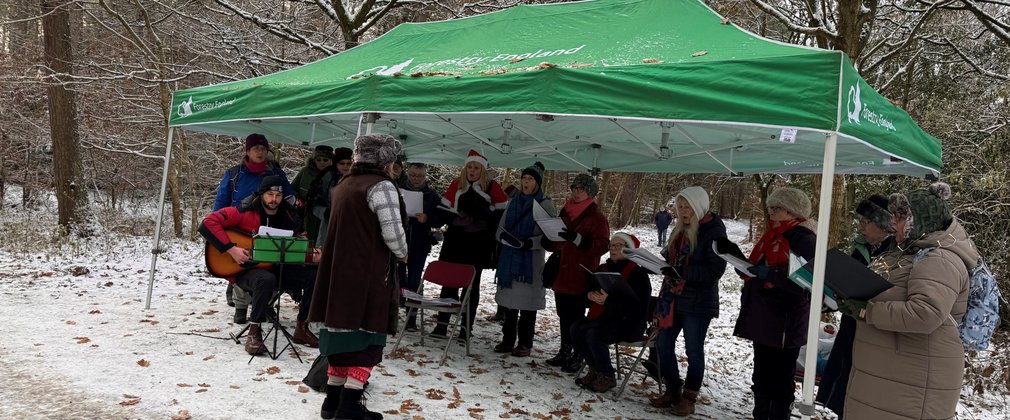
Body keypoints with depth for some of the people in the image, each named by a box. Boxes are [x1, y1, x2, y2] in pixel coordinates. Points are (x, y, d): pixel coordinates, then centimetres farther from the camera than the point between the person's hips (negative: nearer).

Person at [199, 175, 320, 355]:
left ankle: (301, 328, 0)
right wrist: (231, 249, -26)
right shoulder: (244, 212, -12)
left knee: (313, 276, -14)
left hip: (274, 268, 6)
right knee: (266, 279, -40)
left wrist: (310, 257, -11)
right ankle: (254, 331, -24)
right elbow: (207, 223, -19)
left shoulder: (289, 218, 4)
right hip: (244, 270, -5)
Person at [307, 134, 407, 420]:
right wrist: (402, 253, 2)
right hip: (368, 275, -8)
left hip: (339, 272, 8)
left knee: (344, 331, 15)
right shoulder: (381, 186, -11)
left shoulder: (343, 184, 15)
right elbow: (392, 231, -17)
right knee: (367, 335, 0)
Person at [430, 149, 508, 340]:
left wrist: (492, 231, -8)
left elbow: (502, 213, 0)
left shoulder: (492, 187, -2)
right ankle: (442, 324, 12)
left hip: (479, 243, -2)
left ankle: (467, 327, 12)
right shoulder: (456, 184, 6)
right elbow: (445, 208, 12)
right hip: (455, 240, 2)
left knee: (472, 284, 6)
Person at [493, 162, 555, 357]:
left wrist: (532, 242, -20)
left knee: (527, 302, 0)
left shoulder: (545, 204, -4)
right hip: (509, 258, 5)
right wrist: (503, 236, -6)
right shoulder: (514, 201, 12)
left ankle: (525, 343, 11)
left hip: (531, 260, -5)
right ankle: (508, 340, 21)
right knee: (508, 299, 9)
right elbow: (501, 227, 16)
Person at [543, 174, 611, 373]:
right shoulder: (566, 212, 15)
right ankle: (564, 351, 25)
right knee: (563, 314, 14)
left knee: (576, 316, -3)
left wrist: (577, 238, -29)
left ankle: (578, 356, 5)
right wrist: (547, 240, 3)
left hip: (580, 277, -7)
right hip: (562, 273, 7)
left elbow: (602, 246, -18)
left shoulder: (596, 217, -8)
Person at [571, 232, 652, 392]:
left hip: (629, 323, -7)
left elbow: (638, 305, -22)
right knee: (576, 329, -15)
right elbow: (589, 289, 21)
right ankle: (594, 369, 1)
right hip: (603, 317, 8)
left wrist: (608, 300, -29)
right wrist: (590, 295, -5)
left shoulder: (638, 273, -11)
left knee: (594, 334, -28)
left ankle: (607, 377, -9)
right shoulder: (603, 268, 13)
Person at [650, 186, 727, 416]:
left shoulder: (713, 232, -12)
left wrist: (682, 272, -25)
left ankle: (689, 397, 18)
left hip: (697, 302, -7)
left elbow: (715, 269, -18)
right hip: (672, 298, 8)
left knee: (694, 350, 4)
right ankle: (673, 390, 26)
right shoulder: (680, 229, 11)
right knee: (663, 345, 10)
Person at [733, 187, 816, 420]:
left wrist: (771, 274, -27)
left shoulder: (805, 240, -12)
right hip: (762, 319, 9)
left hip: (785, 323, -9)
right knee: (761, 376, 17)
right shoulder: (772, 236, 15)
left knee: (780, 380, 1)